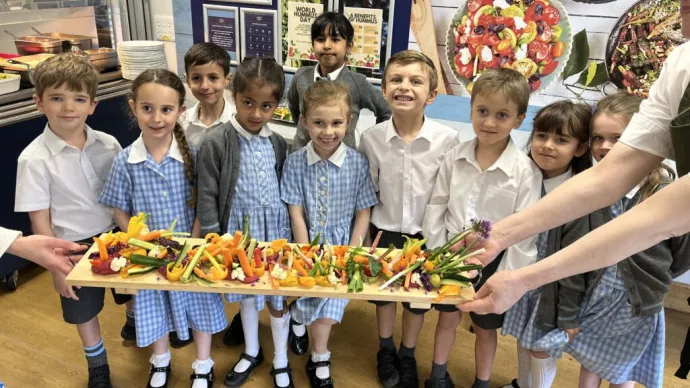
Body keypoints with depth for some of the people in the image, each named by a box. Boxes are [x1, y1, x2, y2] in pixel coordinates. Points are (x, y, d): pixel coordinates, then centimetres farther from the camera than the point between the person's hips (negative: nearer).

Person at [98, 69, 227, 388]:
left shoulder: (193, 155, -14)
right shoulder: (125, 161, -12)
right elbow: (121, 211, -3)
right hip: (149, 254, 1)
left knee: (199, 305, 14)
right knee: (154, 308, 20)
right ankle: (160, 361, 48)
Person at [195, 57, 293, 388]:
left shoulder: (278, 144, -1)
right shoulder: (216, 143, -12)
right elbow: (207, 197, -9)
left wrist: (291, 234, 8)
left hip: (276, 232, 2)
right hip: (238, 233, -1)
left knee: (278, 297, 10)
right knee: (246, 294, 18)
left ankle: (280, 360, 33)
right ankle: (251, 351, 43)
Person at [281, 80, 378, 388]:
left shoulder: (358, 163, -11)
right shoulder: (295, 163, -10)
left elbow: (363, 213, -4)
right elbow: (296, 214, -7)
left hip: (342, 245, 0)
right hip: (307, 243, 0)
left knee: (328, 301, 0)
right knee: (315, 298, 0)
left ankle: (319, 361, 25)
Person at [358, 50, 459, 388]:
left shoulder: (448, 139, -17)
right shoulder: (371, 138, -12)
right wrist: (365, 237, 2)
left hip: (426, 234, -1)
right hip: (385, 231, 1)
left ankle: (407, 355, 43)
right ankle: (385, 350, 46)